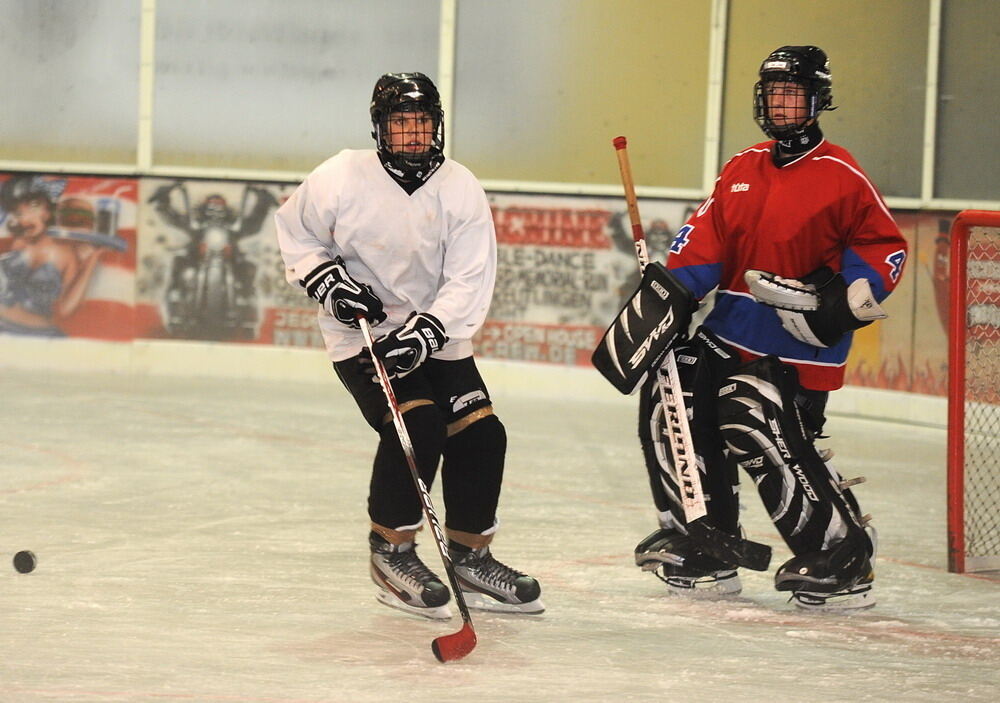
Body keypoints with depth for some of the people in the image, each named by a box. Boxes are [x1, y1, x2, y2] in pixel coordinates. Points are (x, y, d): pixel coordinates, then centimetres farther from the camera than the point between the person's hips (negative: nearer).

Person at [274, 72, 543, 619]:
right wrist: (327, 279, -12)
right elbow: (294, 228, 4)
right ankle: (390, 554, -8)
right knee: (417, 427, -23)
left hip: (435, 338, 4)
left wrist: (426, 331, -25)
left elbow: (470, 280, -12)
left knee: (481, 434, -3)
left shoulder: (461, 189, -8)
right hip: (360, 333, -4)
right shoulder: (343, 178, -13)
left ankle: (470, 558, 16)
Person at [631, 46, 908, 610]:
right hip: (732, 329, 7)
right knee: (670, 402, 0)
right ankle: (703, 548, 10)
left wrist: (848, 299, -16)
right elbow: (705, 237, 10)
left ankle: (845, 560, -9)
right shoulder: (742, 170, 12)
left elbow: (887, 247, -3)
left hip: (798, 343, -7)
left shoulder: (841, 176, -7)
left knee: (764, 432, -20)